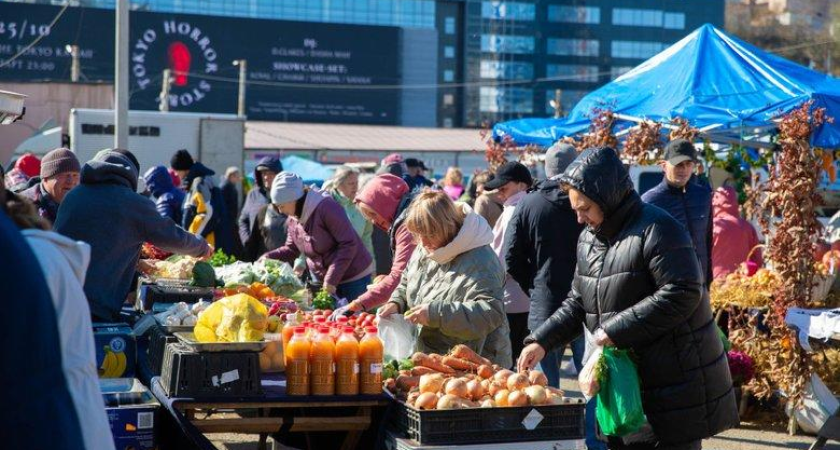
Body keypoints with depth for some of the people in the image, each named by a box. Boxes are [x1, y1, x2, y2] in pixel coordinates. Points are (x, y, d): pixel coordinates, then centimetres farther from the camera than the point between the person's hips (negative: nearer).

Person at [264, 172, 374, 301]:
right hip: (320, 278, 7)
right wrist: (268, 258, -6)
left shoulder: (327, 207, -23)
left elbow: (349, 245, -24)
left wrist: (331, 280, -25)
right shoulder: (292, 219, 0)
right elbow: (291, 249, 12)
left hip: (354, 277, -7)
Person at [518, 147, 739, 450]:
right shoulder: (589, 238, 11)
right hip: (626, 377, 8)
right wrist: (542, 341, 0)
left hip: (675, 381, -8)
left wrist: (616, 330, -23)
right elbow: (577, 303, 16)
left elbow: (682, 294, -25)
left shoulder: (656, 230, -17)